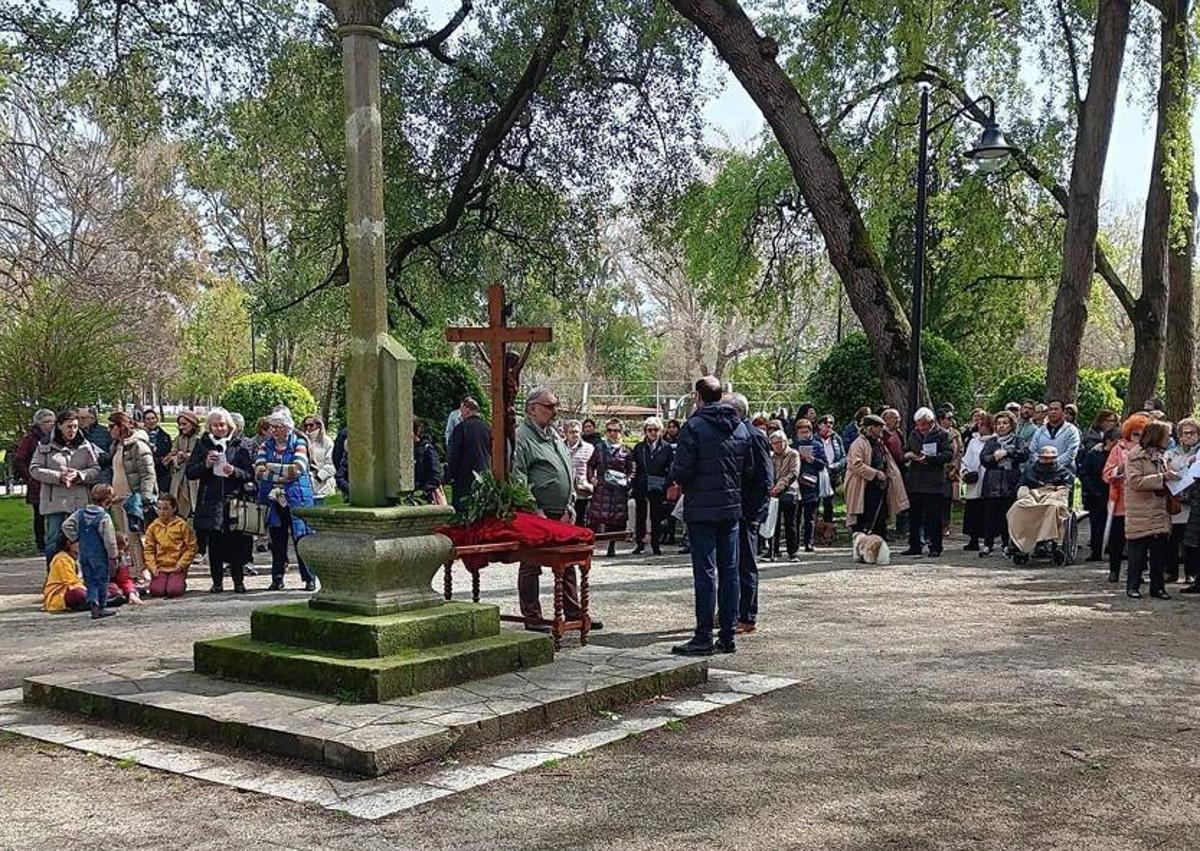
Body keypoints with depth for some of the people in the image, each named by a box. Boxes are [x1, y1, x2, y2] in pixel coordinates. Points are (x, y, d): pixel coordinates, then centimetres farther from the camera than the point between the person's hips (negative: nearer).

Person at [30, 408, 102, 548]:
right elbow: (35, 469, -2)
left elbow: (96, 470, 4)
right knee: (53, 538, 1)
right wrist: (58, 476, -15)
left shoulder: (85, 446, 6)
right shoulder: (46, 446, 2)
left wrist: (79, 475, -15)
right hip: (54, 501, -1)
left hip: (79, 501, 1)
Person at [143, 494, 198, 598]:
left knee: (174, 591, -22)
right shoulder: (153, 527, 5)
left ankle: (181, 583, 14)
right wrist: (152, 566, -8)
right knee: (156, 591, -20)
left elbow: (191, 547, -2)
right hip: (159, 567, 2)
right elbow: (149, 550, 6)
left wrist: (181, 564, -10)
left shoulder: (182, 525, -3)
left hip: (177, 568, -2)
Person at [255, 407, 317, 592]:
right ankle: (277, 579, 14)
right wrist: (284, 474, -14)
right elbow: (258, 471, -3)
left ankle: (310, 579, 3)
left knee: (301, 538, -4)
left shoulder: (299, 444, 0)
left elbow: (297, 469, -15)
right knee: (277, 541, 6)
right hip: (273, 500, 3)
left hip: (297, 500, -3)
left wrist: (271, 467, -7)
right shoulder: (266, 446, 10)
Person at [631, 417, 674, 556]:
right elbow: (634, 469, 8)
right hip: (641, 488, 2)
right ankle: (639, 543, 15)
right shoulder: (639, 448, 8)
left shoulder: (667, 448, 2)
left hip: (658, 488, -2)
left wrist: (668, 485, -9)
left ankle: (656, 544, 12)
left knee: (656, 517, 3)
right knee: (640, 517, 7)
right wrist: (633, 486, 0)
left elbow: (670, 470, 1)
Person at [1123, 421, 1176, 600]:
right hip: (1140, 514, -7)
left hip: (1159, 513, 7)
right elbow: (1135, 482, -19)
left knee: (1160, 551, 4)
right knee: (1138, 552, -2)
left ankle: (1157, 586, 12)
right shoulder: (1135, 455, -8)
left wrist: (1171, 477, 10)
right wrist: (1162, 478, -22)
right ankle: (1133, 586, 6)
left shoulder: (1160, 456, 18)